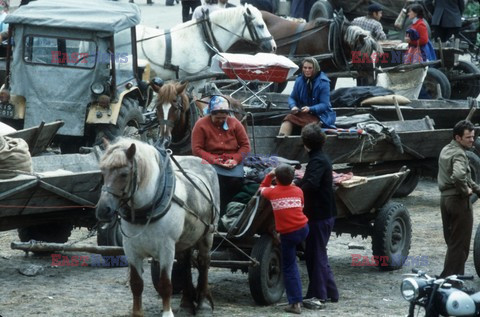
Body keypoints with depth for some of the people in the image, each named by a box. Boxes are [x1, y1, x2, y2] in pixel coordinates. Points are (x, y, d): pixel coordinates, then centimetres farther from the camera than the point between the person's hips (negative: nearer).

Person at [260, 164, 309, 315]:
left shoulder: (272, 192, 0)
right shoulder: (298, 191, 4)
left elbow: (262, 189, 23)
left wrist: (269, 176, 27)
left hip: (287, 234, -2)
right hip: (303, 229, 2)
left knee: (289, 268, 3)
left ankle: (295, 303, 0)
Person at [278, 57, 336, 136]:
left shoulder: (323, 82, -9)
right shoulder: (299, 80, 6)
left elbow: (324, 104, -12)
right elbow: (292, 97, 14)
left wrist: (310, 109, -27)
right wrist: (293, 106, -10)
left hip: (320, 115, -4)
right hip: (303, 113, 4)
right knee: (289, 118, -27)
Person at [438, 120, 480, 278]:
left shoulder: (446, 150, 13)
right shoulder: (459, 154, -18)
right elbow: (458, 176, -37)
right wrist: (466, 190, -20)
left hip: (445, 198, 9)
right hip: (459, 200, -9)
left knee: (452, 242, 18)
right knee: (460, 244, -3)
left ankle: (447, 276, 23)